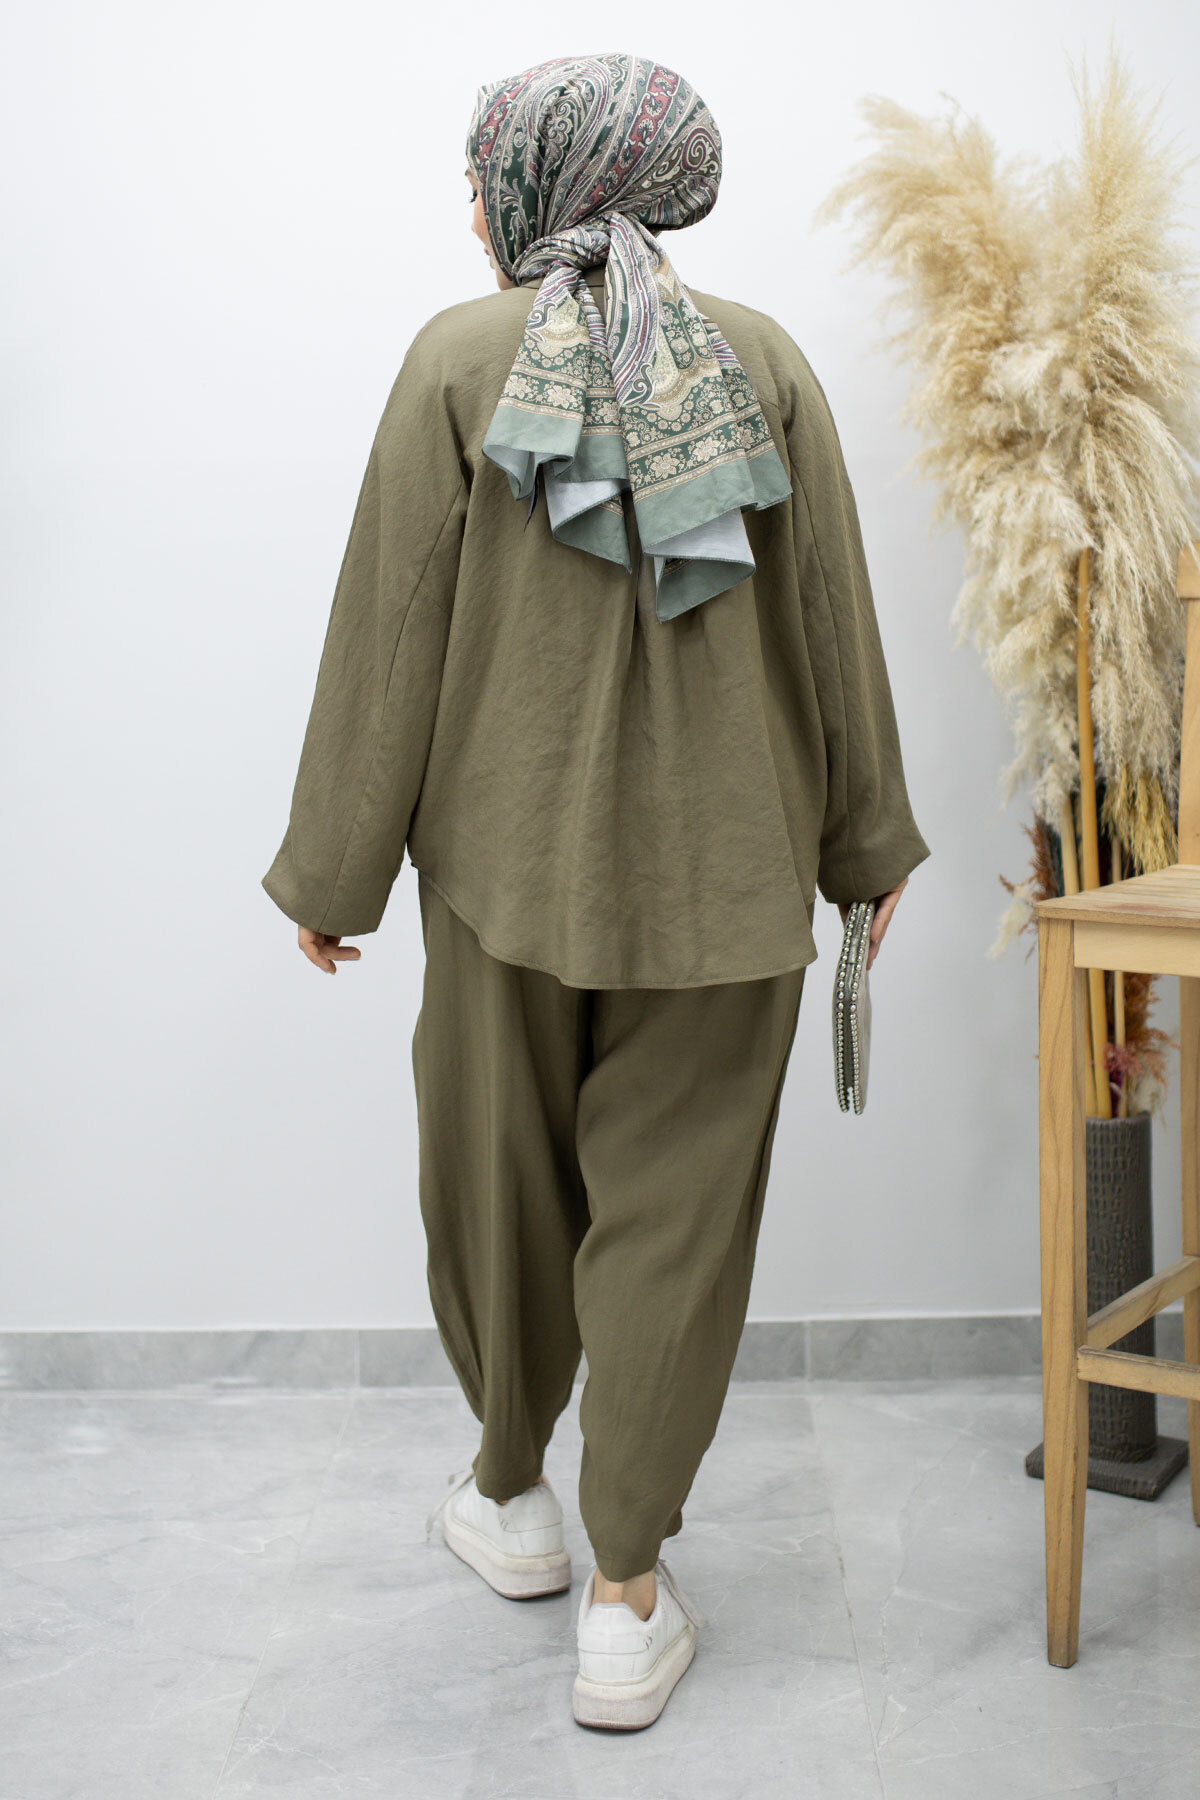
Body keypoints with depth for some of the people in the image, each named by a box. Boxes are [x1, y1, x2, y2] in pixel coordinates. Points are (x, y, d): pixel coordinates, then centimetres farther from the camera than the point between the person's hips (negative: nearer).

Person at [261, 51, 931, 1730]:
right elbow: (831, 623, 3)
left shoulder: (459, 359, -6)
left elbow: (390, 630, -6)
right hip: (723, 867, 1)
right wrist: (867, 839, 14)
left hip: (510, 852, -1)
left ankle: (513, 1497, 38)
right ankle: (627, 1599, 14)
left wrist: (334, 869, 2)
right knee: (672, 1212, 8)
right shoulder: (765, 360, 0)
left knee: (502, 1181, 18)